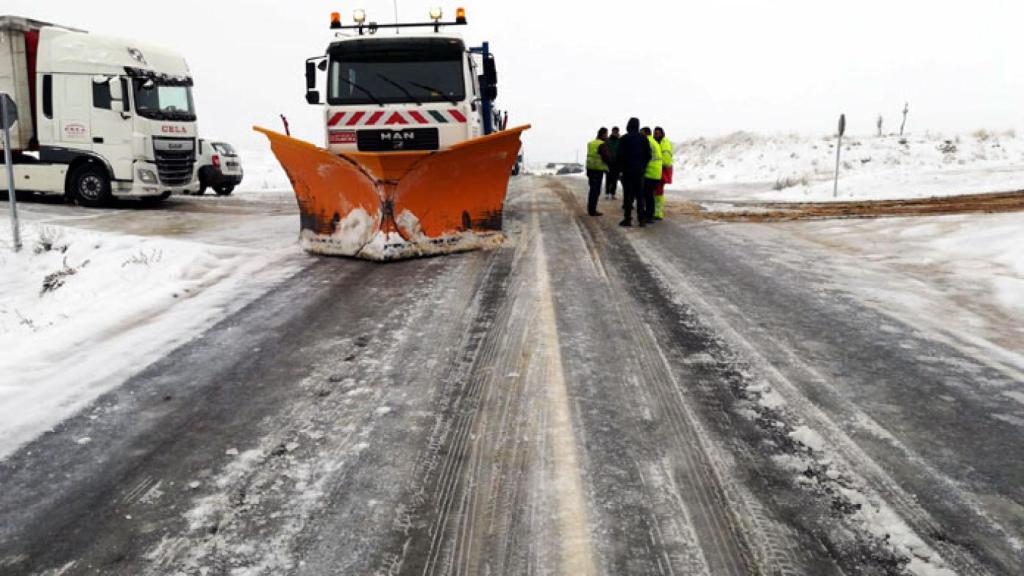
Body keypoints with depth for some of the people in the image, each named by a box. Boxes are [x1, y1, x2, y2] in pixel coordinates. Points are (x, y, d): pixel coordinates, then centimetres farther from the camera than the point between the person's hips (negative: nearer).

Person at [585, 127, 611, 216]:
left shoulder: (591, 143, 12)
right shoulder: (602, 144, -14)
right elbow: (607, 157, -18)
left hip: (590, 168, 8)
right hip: (598, 170, -8)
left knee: (592, 189, 17)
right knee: (596, 190, -3)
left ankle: (590, 209, 23)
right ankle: (593, 211, -2)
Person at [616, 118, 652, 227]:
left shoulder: (623, 139, -7)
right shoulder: (643, 139, 4)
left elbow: (619, 155, -9)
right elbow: (648, 155, 3)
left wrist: (620, 167, 4)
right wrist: (643, 166, 13)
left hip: (627, 170, -3)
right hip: (640, 171, 3)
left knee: (628, 194, -1)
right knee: (640, 195, 8)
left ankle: (627, 218, -5)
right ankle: (641, 219, 8)